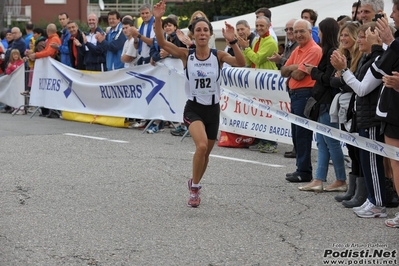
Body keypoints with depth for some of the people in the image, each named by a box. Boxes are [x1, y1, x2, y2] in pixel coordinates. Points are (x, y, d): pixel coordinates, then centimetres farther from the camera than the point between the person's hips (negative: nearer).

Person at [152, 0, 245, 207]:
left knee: (205, 153, 15)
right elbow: (161, 42, -17)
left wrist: (233, 42, -33)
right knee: (201, 146, -27)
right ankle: (194, 188, -7)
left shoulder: (218, 56, -5)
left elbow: (241, 63, -20)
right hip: (193, 108, -2)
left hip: (213, 109, 3)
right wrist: (158, 19, -30)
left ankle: (194, 184, 44)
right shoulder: (186, 55, -6)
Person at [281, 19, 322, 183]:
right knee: (296, 133, 13)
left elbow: (299, 75, -18)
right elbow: (284, 71, 12)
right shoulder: (297, 51, 17)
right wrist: (294, 67, -8)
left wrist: (290, 71, 3)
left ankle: (304, 172, -3)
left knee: (302, 134, -7)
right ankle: (301, 169, 21)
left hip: (305, 94, -10)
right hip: (295, 94, 10)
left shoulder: (314, 50, -13)